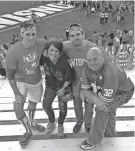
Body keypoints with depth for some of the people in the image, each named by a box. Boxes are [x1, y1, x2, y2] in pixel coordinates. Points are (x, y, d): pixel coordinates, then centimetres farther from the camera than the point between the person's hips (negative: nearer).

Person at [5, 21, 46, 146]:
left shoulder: (41, 44, -27)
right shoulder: (13, 51, -32)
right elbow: (10, 75, -21)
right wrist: (16, 94, -17)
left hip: (37, 81, 3)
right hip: (21, 82, -3)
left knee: (33, 103, 22)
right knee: (18, 107, -13)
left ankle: (31, 123, 51)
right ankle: (28, 131, 14)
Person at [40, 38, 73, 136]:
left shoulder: (65, 62, -34)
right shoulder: (44, 58, -24)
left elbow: (69, 78, -19)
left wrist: (63, 89, -13)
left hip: (63, 87, -3)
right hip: (50, 86, 4)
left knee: (62, 108, 11)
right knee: (46, 105, 15)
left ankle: (60, 125, 43)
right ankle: (52, 122, 46)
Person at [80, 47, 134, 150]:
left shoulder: (110, 73, -45)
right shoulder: (86, 70, -22)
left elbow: (106, 99, -38)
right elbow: (84, 89, -20)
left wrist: (91, 100, -22)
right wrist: (95, 98, -40)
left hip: (122, 92, -7)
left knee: (103, 109, -22)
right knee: (109, 111, 24)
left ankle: (94, 140, -4)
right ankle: (109, 136, 53)